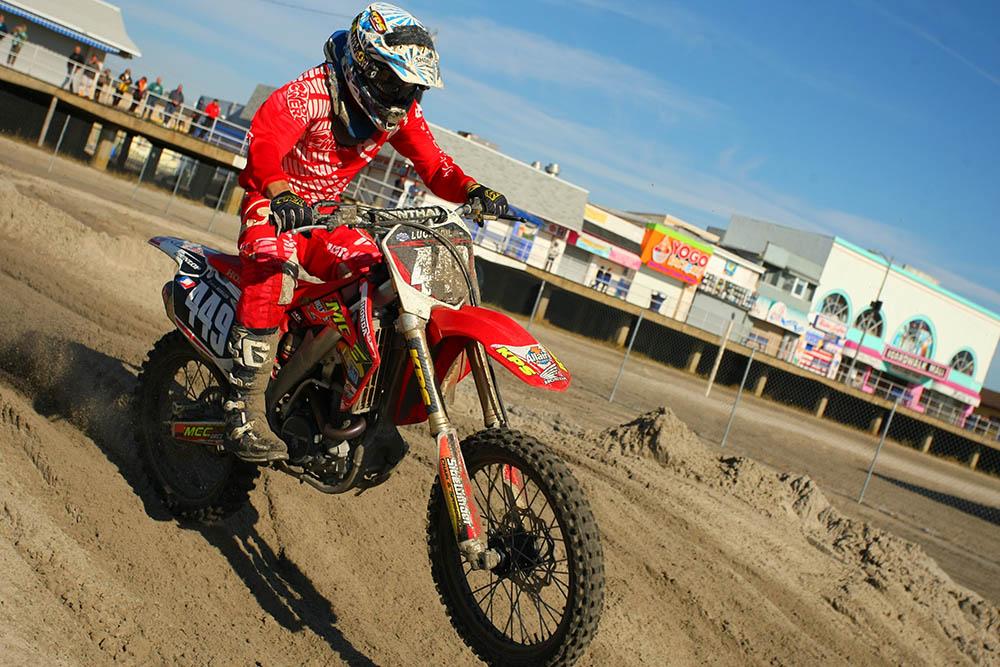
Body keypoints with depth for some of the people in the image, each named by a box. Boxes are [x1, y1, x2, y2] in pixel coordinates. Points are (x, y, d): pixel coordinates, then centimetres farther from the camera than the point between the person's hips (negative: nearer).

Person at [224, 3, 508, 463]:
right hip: (274, 204, -6)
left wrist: (471, 190, -22)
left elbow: (432, 164, 0)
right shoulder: (312, 91, -22)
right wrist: (282, 194, -55)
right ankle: (245, 412, -34)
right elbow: (264, 139, -35)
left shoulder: (402, 111, -1)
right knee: (273, 278, -33)